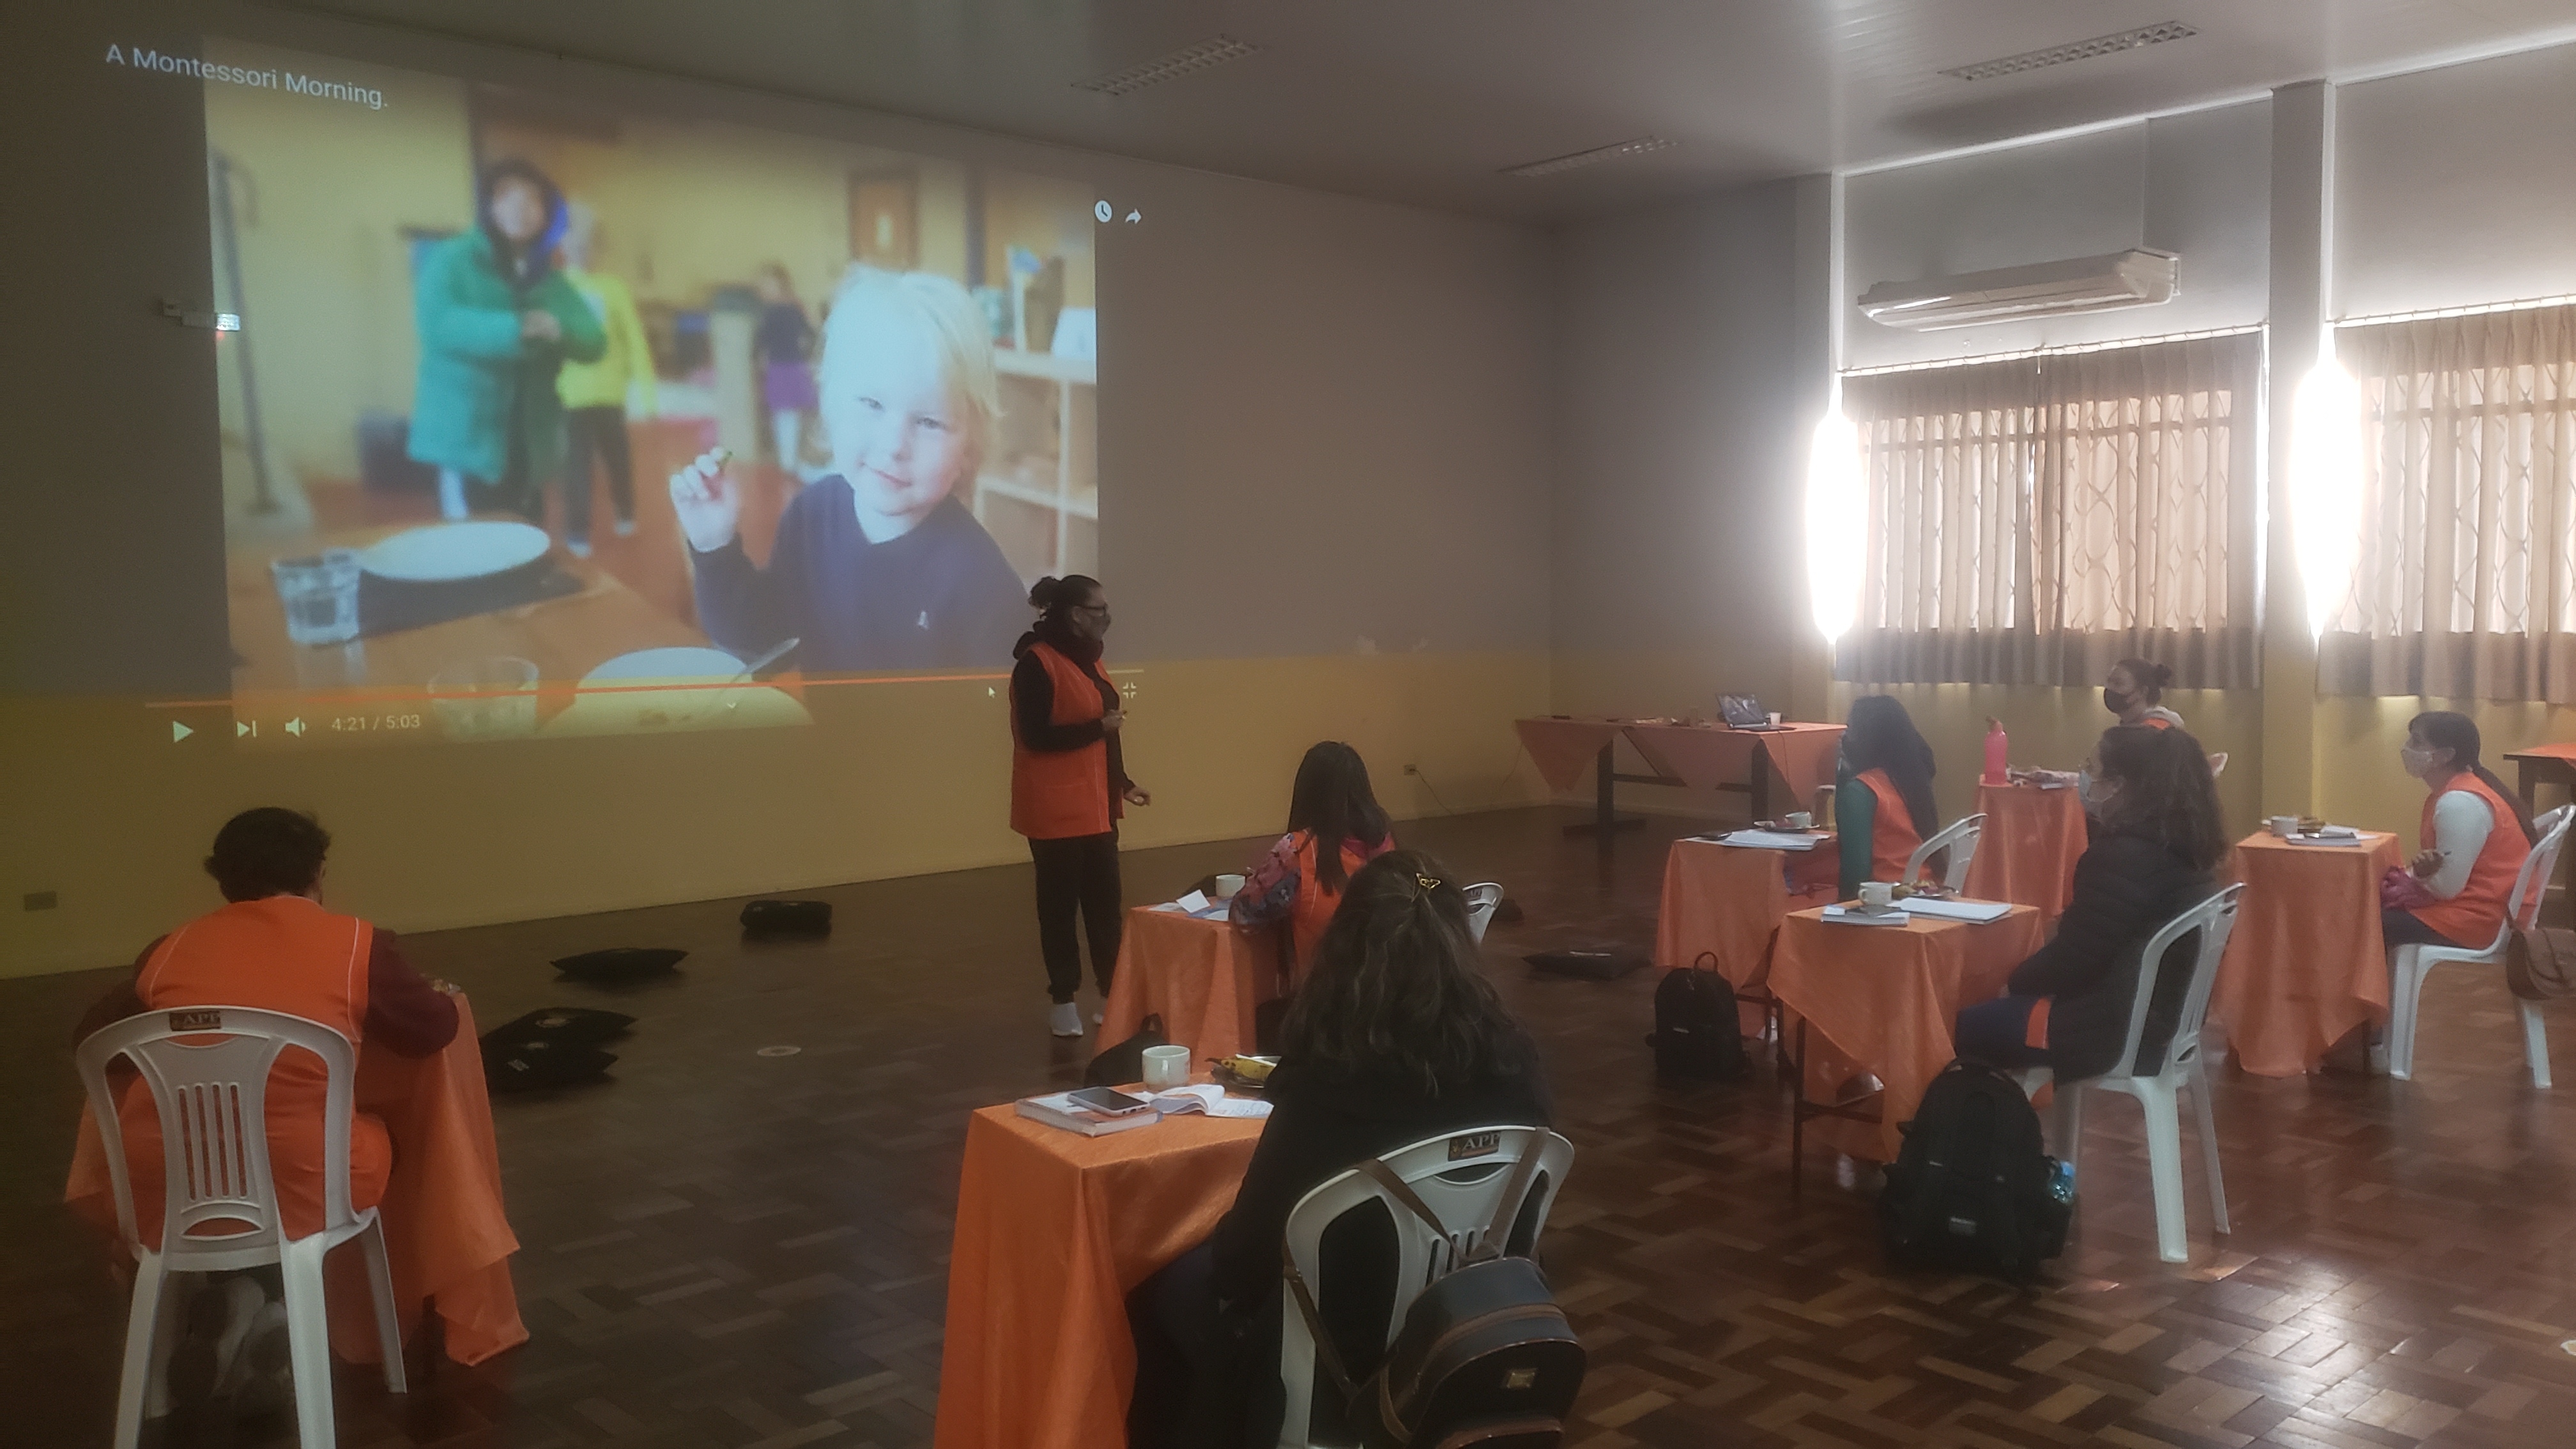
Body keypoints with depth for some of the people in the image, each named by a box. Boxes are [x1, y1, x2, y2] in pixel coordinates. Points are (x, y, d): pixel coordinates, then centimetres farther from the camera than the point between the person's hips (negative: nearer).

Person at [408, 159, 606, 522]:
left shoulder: (550, 280, 14)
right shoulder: (452, 260, -2)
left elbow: (593, 342, 2)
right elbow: (438, 323, -20)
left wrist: (558, 329, -20)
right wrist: (515, 330, -31)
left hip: (531, 446, 5)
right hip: (468, 440, -5)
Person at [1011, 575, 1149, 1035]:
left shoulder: (1087, 660, 15)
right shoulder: (1037, 664, -14)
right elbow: (1035, 738, -21)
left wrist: (1123, 783, 15)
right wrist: (1099, 726, -20)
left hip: (1095, 807, 8)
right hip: (1057, 811, -8)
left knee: (1106, 904, 8)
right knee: (1060, 905, 1)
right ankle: (1063, 1001, 11)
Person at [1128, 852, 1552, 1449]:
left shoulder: (1328, 1090, -28)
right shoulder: (1511, 1065, -13)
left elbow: (1243, 1262, -17)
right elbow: (1509, 1232, 3)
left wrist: (1224, 1245, 5)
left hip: (1347, 1359, -5)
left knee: (1165, 1284, 22)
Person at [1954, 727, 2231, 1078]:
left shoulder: (2123, 857, -25)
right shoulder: (2181, 845, 5)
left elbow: (2070, 959, -19)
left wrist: (2016, 983, -3)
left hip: (2118, 1032, -10)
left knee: (1965, 1026, 3)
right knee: (1987, 1015, 22)